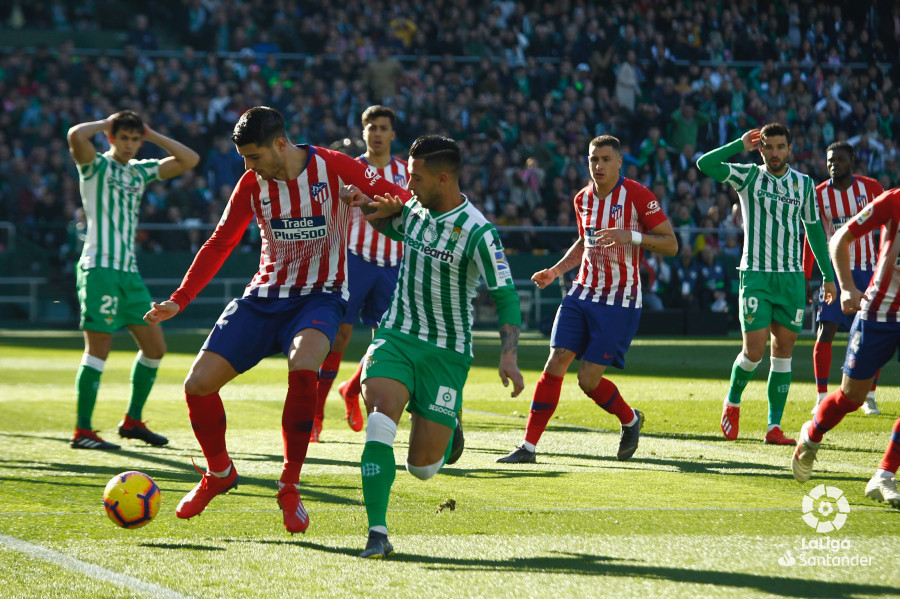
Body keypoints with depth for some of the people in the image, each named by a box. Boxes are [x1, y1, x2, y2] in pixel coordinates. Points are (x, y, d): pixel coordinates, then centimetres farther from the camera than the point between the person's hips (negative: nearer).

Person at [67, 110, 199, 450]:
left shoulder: (141, 171, 17)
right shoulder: (96, 165, -2)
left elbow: (189, 160, 19)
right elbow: (75, 136, -23)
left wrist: (152, 135, 13)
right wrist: (105, 124, -6)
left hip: (130, 271, 8)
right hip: (100, 268, -8)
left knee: (154, 347, 8)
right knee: (98, 349, -10)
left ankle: (132, 421, 20)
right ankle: (82, 432, -8)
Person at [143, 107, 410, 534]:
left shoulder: (333, 168, -11)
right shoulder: (252, 184, 0)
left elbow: (399, 199, -8)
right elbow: (220, 243, 8)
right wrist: (179, 300, 2)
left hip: (319, 297, -4)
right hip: (265, 296, 4)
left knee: (303, 368, -36)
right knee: (198, 385, -8)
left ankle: (290, 486, -20)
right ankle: (219, 473, 22)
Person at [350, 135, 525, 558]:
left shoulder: (477, 232, -16)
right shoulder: (415, 210, 3)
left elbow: (506, 297, -14)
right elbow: (392, 228, 27)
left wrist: (508, 356, -27)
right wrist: (382, 212, 4)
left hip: (446, 352, -4)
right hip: (396, 335, 4)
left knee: (422, 467, -1)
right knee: (380, 420, -25)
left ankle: (448, 428, 37)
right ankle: (377, 533, -25)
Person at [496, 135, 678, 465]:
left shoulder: (638, 195, -11)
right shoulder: (583, 199, 8)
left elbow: (671, 244, -10)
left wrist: (631, 236, -25)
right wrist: (555, 271, 13)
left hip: (620, 302, -5)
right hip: (582, 293, 5)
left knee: (589, 379, -8)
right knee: (555, 363, -8)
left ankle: (630, 419, 23)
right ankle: (528, 446, -4)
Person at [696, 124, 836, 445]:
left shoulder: (804, 183, 8)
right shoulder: (748, 176, 0)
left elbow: (814, 229, 16)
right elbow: (705, 164, -14)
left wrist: (828, 275, 16)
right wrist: (741, 144, -12)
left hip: (792, 277, 3)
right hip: (755, 276, -3)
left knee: (783, 351, 1)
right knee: (753, 351, -8)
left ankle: (774, 426, 5)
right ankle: (732, 401, 20)